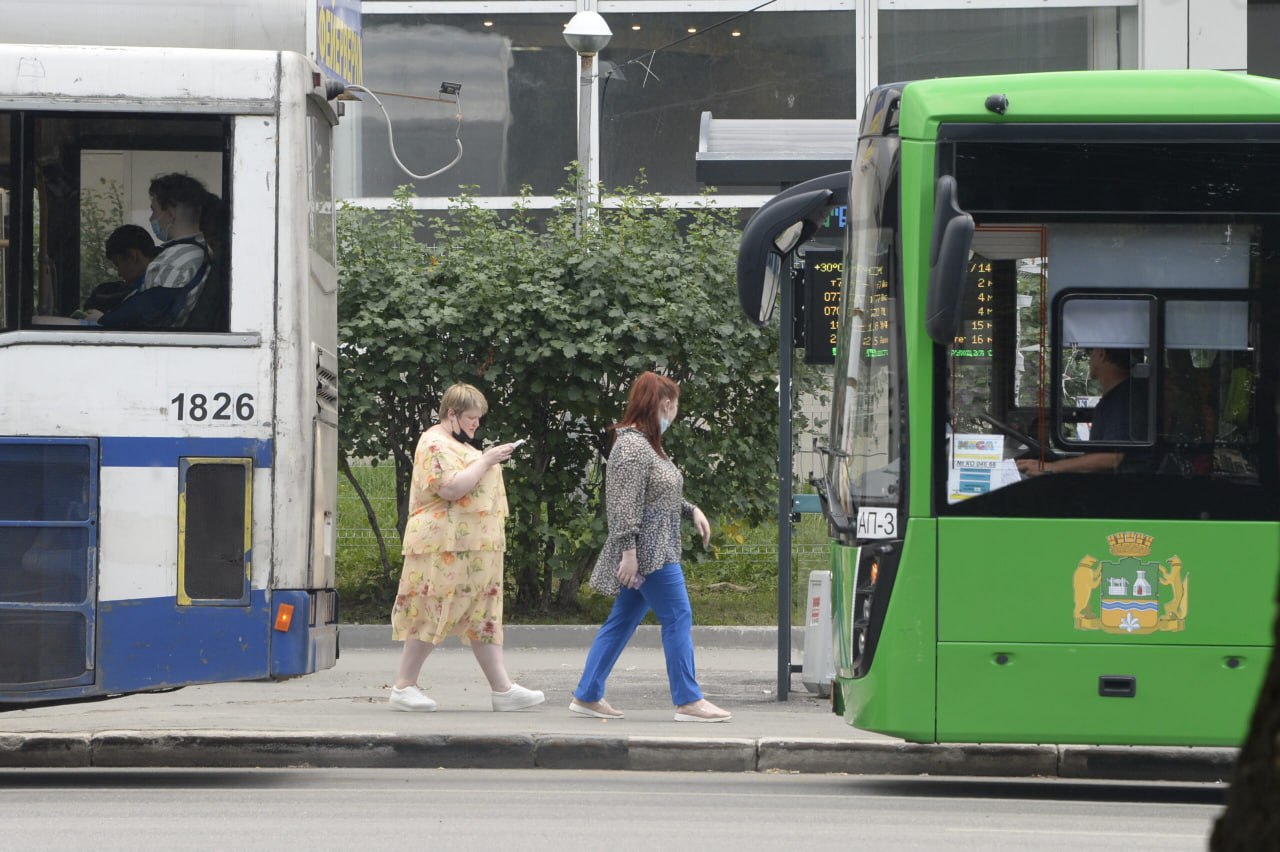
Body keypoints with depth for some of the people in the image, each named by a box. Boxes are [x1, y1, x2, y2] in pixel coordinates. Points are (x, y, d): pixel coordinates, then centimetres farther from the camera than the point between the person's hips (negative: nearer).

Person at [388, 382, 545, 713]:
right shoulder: (435, 444, -11)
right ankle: (403, 688, 0)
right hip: (445, 546, -10)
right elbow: (450, 488, -24)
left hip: (474, 547, 10)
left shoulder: (459, 444, 22)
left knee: (484, 615, 5)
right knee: (431, 613, -6)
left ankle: (503, 689, 2)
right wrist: (486, 461, -18)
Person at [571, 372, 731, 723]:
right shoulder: (632, 446, -16)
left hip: (654, 552, 10)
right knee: (678, 618, -6)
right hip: (648, 553, -10)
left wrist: (691, 511, 16)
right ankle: (688, 700, -2)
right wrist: (629, 550, -24)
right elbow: (626, 504, -21)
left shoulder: (647, 444, 17)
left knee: (622, 621, 12)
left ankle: (587, 696, 14)